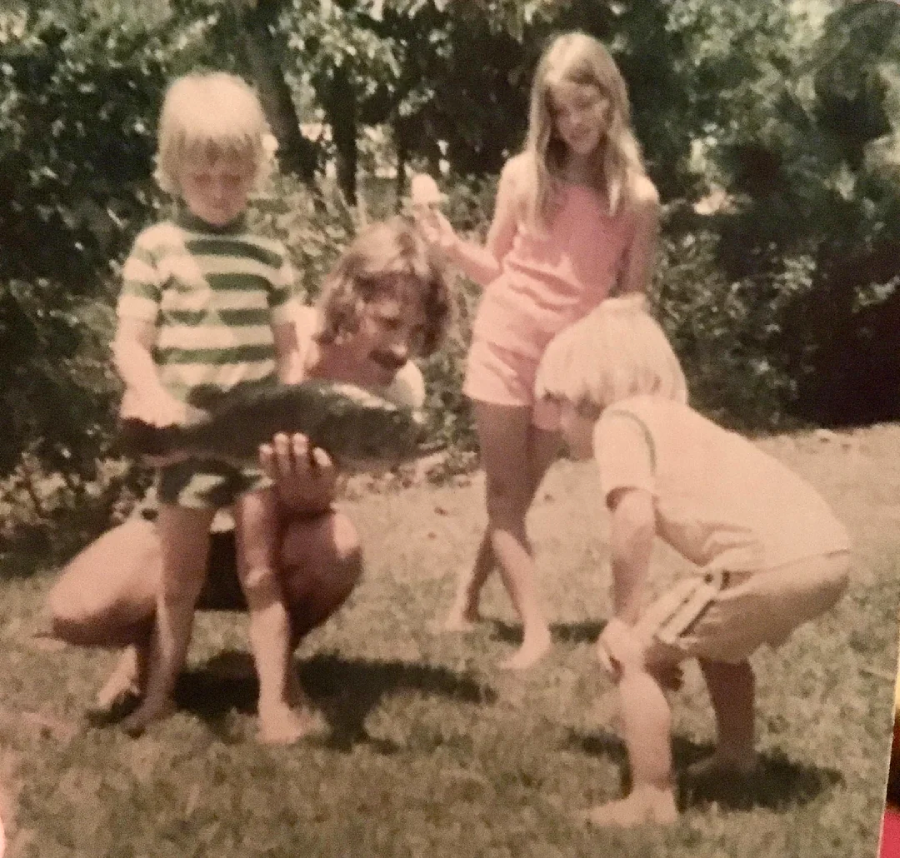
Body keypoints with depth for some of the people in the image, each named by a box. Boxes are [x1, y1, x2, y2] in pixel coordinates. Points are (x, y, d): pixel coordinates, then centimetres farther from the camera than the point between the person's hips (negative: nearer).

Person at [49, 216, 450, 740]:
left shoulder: (400, 390, -20)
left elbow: (308, 504, -23)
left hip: (275, 537, 1)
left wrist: (308, 489, -48)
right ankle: (156, 635, 11)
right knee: (76, 612, -27)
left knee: (337, 547, -35)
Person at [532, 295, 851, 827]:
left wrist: (625, 617, -1)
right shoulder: (672, 417, 31)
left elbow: (635, 519, -13)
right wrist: (646, 619, 29)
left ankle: (653, 800, 8)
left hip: (770, 560, -9)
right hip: (828, 551, 10)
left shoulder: (618, 419, 4)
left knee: (633, 656, 5)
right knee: (713, 636, 34)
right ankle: (736, 759, 46)